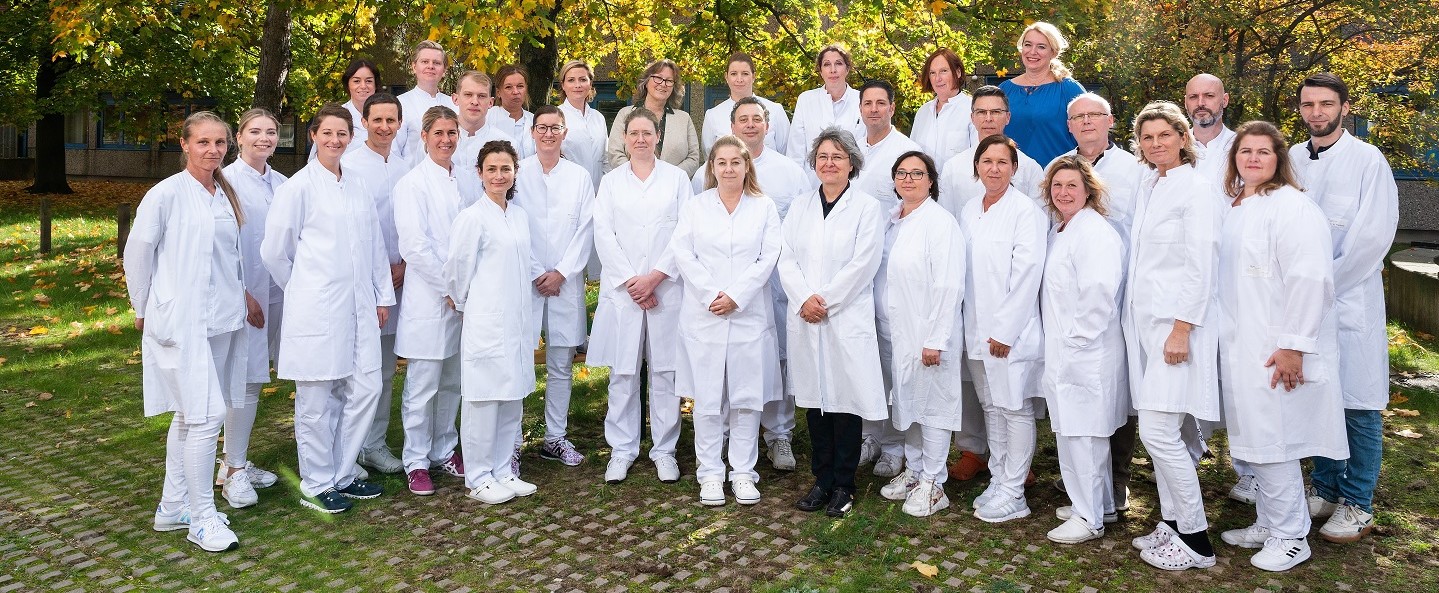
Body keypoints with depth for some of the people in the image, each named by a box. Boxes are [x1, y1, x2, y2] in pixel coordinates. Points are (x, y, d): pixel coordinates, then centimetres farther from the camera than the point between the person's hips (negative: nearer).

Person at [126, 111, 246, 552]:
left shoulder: (226, 195, 9)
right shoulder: (167, 194, -9)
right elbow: (137, 253, -3)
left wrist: (239, 298, 12)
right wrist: (144, 309, 4)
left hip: (221, 320, 7)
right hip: (182, 322, -7)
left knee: (188, 415, 15)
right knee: (205, 416, -9)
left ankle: (173, 507, 26)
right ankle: (202, 518, 2)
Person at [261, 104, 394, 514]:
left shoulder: (357, 188, 13)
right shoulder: (299, 187, -4)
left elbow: (375, 246, 16)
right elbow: (274, 251, -1)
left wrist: (383, 296, 13)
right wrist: (303, 289, 8)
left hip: (358, 306, 6)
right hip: (316, 309, -6)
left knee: (366, 389, 5)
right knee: (317, 399, 1)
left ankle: (343, 475, 20)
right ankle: (316, 484, 15)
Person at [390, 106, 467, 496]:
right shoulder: (413, 183, -7)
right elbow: (413, 245, -13)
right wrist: (449, 287, -13)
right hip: (428, 298, -5)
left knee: (452, 382, 14)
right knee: (422, 387, 1)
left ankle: (444, 450, 28)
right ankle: (416, 463, 13)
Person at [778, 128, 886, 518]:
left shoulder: (867, 208, 0)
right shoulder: (800, 207, 13)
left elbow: (862, 265, -9)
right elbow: (786, 258, 5)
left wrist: (824, 300, -13)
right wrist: (804, 298, -11)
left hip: (848, 320, -4)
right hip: (804, 320, 4)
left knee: (846, 398, 0)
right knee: (814, 398, 9)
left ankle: (843, 486, 12)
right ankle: (822, 480, 21)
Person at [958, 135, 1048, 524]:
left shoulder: (1025, 211, -9)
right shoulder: (969, 212, 11)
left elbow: (1027, 273, -14)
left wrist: (1005, 330, -17)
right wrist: (976, 328, 8)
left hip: (1012, 330, -7)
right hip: (978, 330, 7)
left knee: (1016, 408, 0)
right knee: (991, 407, 14)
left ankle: (1012, 494, 8)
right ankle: (998, 481, 25)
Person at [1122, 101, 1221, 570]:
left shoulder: (1196, 188, -8)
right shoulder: (1146, 187, 14)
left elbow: (1201, 267, -13)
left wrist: (1181, 330, -17)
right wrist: (1134, 319, 12)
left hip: (1176, 323, -7)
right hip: (1143, 321, 7)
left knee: (1158, 431, -10)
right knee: (1160, 431, 10)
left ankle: (1195, 540, 3)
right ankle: (1172, 522, 21)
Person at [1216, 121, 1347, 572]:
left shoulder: (1291, 206, -14)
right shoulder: (1239, 208, 14)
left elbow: (1309, 279, -20)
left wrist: (1293, 345, -21)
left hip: (1276, 352, -8)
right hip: (1244, 349, 9)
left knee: (1272, 443, -3)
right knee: (1255, 439, 15)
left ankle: (1290, 538, 12)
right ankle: (1267, 524, 28)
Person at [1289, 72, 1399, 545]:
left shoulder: (1368, 160, -4)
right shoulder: (1291, 160, 8)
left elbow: (1374, 235, -11)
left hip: (1350, 302, -4)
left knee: (1358, 404, 1)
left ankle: (1357, 505, 11)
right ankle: (1324, 488, 24)